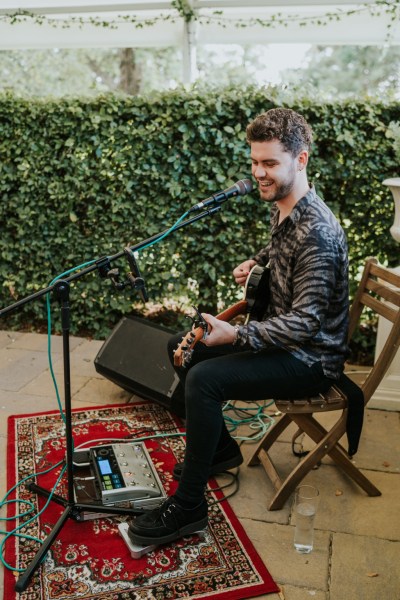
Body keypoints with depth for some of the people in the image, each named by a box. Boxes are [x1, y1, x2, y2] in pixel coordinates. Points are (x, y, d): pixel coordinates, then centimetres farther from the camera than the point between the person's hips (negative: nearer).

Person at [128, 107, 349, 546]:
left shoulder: (316, 232, -26)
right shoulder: (281, 209, 4)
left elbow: (305, 321, -29)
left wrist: (236, 336, -35)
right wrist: (257, 261, 7)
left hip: (311, 358, -10)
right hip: (280, 337, 10)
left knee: (203, 378, -29)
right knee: (181, 347, 10)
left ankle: (188, 506, -13)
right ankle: (220, 449, 22)